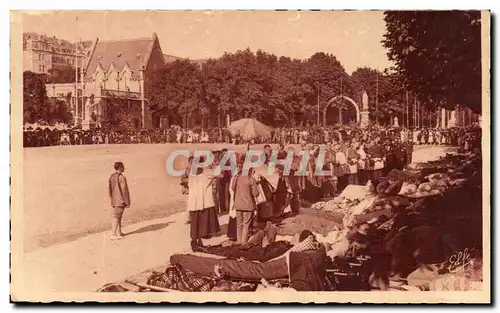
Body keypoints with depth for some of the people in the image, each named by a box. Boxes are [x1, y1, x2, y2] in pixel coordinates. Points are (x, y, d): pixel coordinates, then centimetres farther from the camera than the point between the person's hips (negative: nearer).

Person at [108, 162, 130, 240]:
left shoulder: (111, 177, 9)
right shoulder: (121, 178, -17)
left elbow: (110, 189, 15)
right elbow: (124, 190, -17)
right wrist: (127, 202, -12)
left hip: (114, 201, 8)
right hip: (120, 201, -8)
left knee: (118, 216, 16)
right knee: (116, 217, -6)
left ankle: (119, 232, 22)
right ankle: (113, 234, -5)